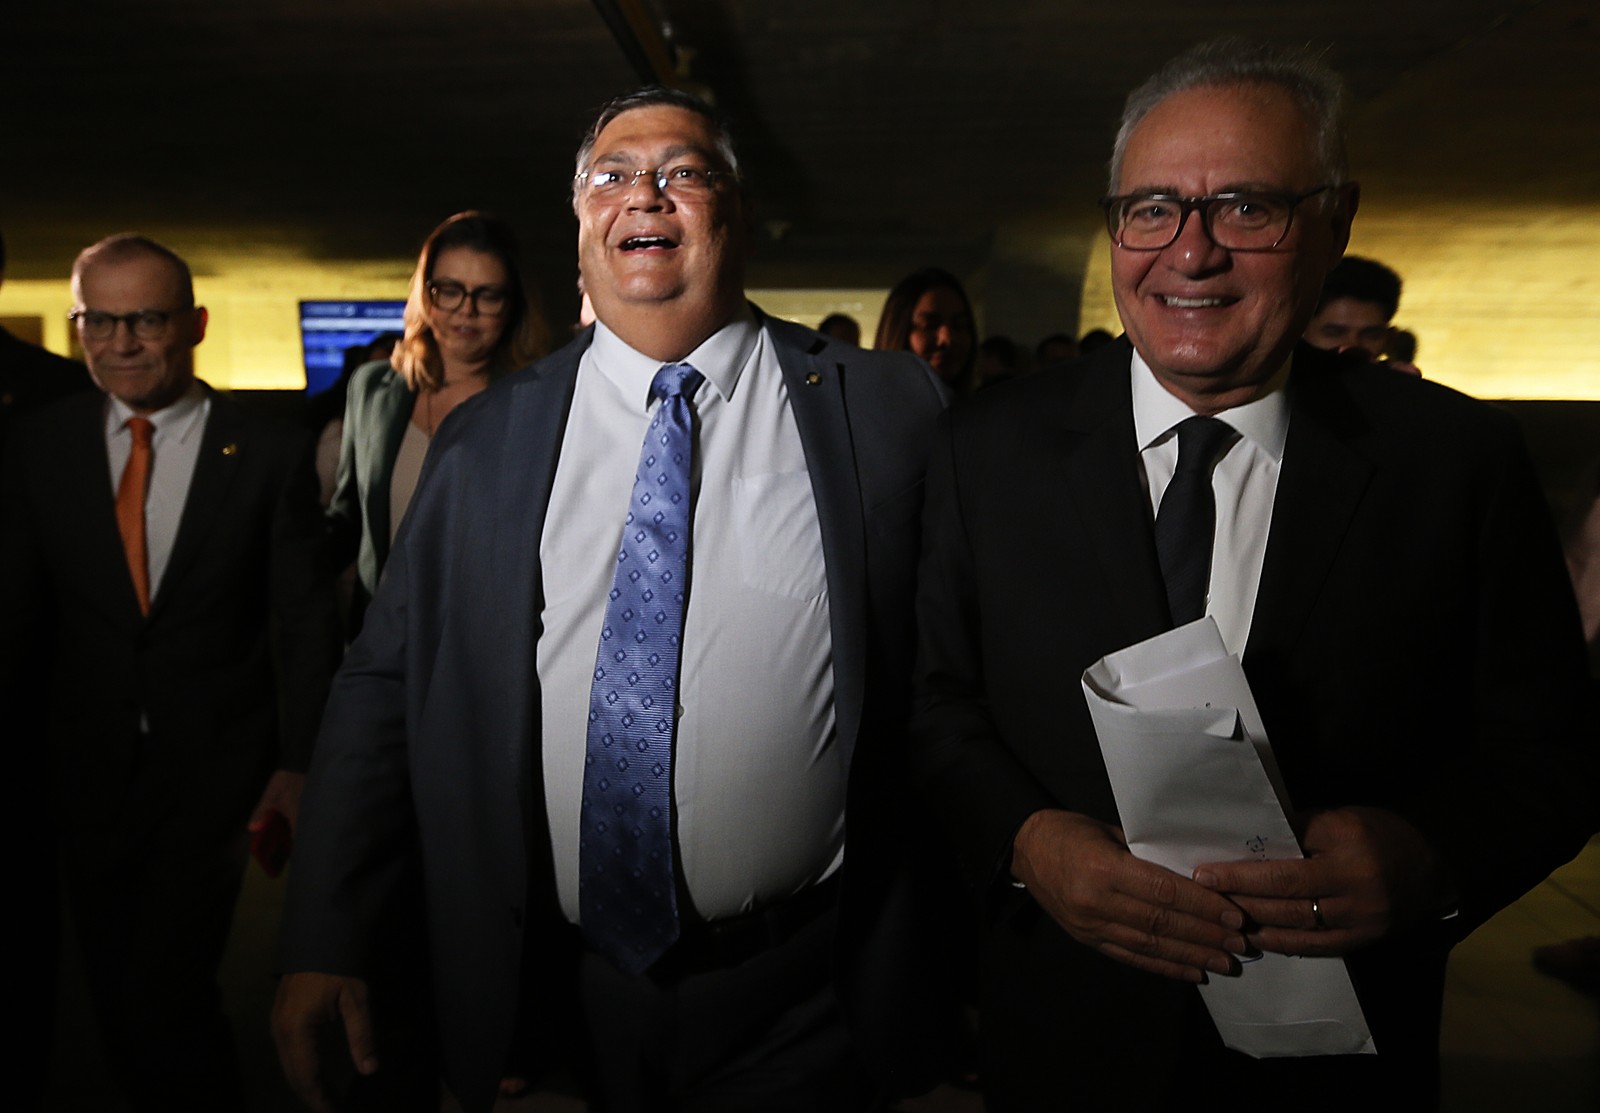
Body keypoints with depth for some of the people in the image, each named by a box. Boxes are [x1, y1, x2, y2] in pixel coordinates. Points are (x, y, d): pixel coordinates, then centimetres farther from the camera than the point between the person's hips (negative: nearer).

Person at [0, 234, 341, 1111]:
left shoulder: (270, 454, -6)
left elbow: (305, 621, -5)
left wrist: (297, 765, -9)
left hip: (216, 768, -3)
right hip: (87, 767, 4)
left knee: (163, 995, -8)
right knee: (115, 995, 16)